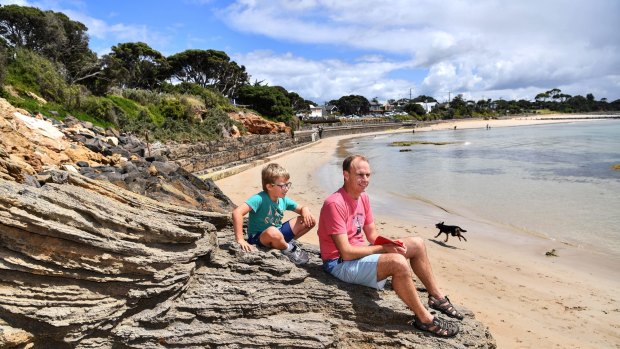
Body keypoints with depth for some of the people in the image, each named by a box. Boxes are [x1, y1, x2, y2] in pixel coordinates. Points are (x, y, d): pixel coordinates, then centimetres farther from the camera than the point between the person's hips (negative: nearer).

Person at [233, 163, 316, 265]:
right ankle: (288, 249, -12)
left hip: (279, 233, 7)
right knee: (273, 232, -43)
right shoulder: (260, 199, -24)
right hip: (258, 238, -6)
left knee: (310, 220, -3)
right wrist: (240, 240, -35)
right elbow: (237, 212, -35)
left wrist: (305, 211, -15)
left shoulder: (284, 200, -2)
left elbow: (301, 208, 11)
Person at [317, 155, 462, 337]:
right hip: (341, 264, -9)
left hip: (360, 252, 10)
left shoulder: (363, 197, 5)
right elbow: (346, 252, -25)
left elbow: (373, 235, 9)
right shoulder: (335, 203, -23)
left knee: (417, 243, 7)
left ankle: (437, 296, 20)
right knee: (398, 262, -31)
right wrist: (383, 249, -19)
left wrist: (391, 243, -12)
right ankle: (424, 319, -12)